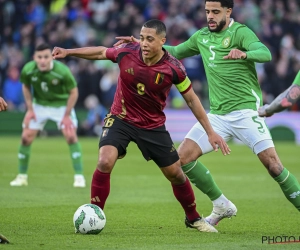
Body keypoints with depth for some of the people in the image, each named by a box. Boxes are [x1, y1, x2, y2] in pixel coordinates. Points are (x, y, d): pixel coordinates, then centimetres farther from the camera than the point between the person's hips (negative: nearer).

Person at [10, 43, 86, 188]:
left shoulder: (62, 71, -31)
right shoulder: (28, 70, -21)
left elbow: (73, 92, -17)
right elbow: (26, 87, 1)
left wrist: (67, 115, -17)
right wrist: (30, 109, -3)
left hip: (62, 104, -3)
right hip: (39, 105, 3)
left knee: (71, 136, -16)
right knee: (26, 137, -3)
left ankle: (79, 176, -8)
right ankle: (22, 176, 13)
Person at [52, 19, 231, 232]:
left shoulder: (173, 68, -20)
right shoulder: (127, 52, -19)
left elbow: (191, 99, -6)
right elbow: (100, 52, 3)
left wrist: (210, 132, -5)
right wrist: (68, 52, -2)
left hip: (153, 126, 1)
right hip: (120, 119, -1)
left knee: (175, 174, 8)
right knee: (105, 162, -24)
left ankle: (193, 218, 33)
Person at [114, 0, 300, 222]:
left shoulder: (240, 32, -8)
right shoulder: (202, 36, 12)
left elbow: (265, 54, -25)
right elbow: (175, 52, 27)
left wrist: (243, 54, -45)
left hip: (245, 110, -6)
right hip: (217, 115, 6)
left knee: (273, 164, -17)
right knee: (183, 157, -4)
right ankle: (222, 206, 10)